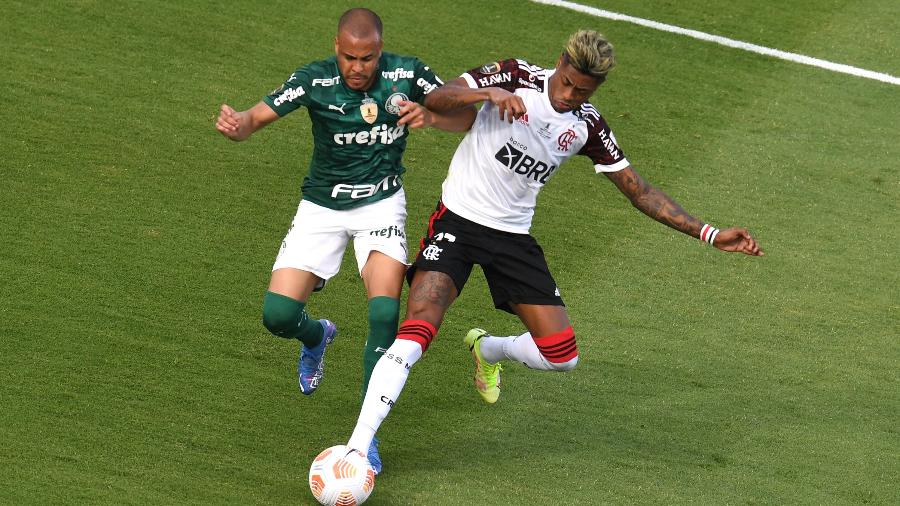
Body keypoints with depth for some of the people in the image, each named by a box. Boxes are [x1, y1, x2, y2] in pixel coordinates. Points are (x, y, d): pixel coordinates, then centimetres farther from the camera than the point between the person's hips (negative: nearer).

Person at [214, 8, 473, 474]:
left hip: (381, 203, 0)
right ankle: (316, 336, 31)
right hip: (322, 207, 0)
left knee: (385, 314, -22)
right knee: (277, 314, -10)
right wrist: (236, 124, -45)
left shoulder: (406, 74, -15)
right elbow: (256, 118, -21)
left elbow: (466, 117, -6)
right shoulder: (314, 80, -18)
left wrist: (429, 116, -28)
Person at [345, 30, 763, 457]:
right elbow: (437, 100, -20)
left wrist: (711, 235, 1)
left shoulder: (588, 126, 0)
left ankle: (487, 350, 35)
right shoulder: (517, 77, -11)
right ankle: (357, 447, -21)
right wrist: (488, 92, -40)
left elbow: (640, 192, 7)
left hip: (513, 236, 4)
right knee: (416, 335, -23)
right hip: (458, 218, -4)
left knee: (562, 357, 1)